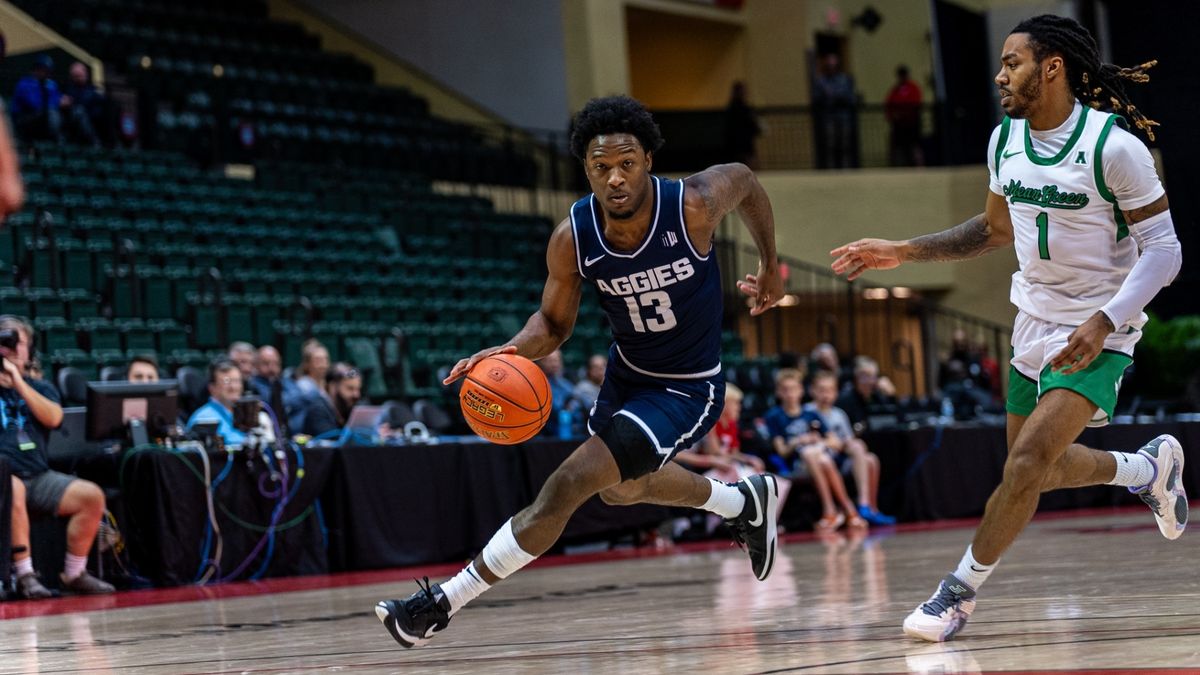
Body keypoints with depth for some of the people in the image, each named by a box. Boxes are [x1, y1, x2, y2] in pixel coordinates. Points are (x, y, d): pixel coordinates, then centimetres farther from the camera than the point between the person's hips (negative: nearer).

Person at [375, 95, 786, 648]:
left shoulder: (695, 204, -29)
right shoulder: (572, 238, -20)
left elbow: (743, 179, -5)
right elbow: (553, 322, -6)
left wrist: (769, 265, 5)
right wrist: (512, 351, -28)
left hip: (687, 389, -6)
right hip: (626, 372, 6)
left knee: (570, 484, -18)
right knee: (621, 487, 31)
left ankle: (443, 603, -10)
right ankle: (744, 502, 55)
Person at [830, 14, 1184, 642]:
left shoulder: (1114, 145, -20)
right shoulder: (1005, 139, 1)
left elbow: (1163, 249, -17)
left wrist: (1104, 320, -29)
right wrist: (903, 252, 8)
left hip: (1097, 332, -8)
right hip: (1035, 323, 8)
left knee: (1029, 460, -19)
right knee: (1034, 469, 17)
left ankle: (960, 591, -3)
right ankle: (1149, 467, 44)